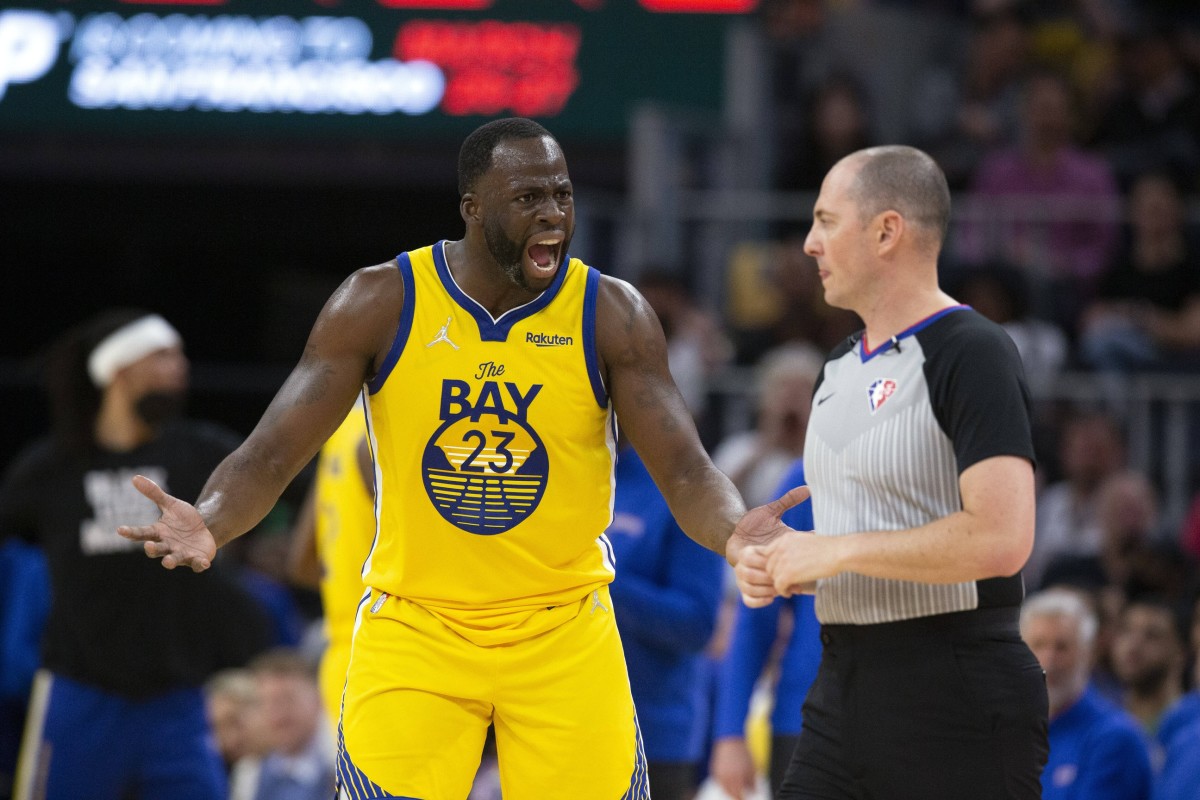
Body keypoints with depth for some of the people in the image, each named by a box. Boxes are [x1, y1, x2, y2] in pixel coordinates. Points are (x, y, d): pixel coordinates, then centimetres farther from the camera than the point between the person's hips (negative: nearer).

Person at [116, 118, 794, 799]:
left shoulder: (612, 314, -6)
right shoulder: (382, 303, -7)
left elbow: (687, 473, -10)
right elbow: (272, 454, -9)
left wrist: (733, 532, -34)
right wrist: (209, 524, -31)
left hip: (564, 634, 1)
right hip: (413, 628, -1)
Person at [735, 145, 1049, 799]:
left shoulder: (972, 354, -12)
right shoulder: (841, 368, 18)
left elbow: (999, 540, -25)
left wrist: (832, 552, -16)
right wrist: (782, 565, 7)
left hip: (956, 702, -8)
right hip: (844, 692, 8)